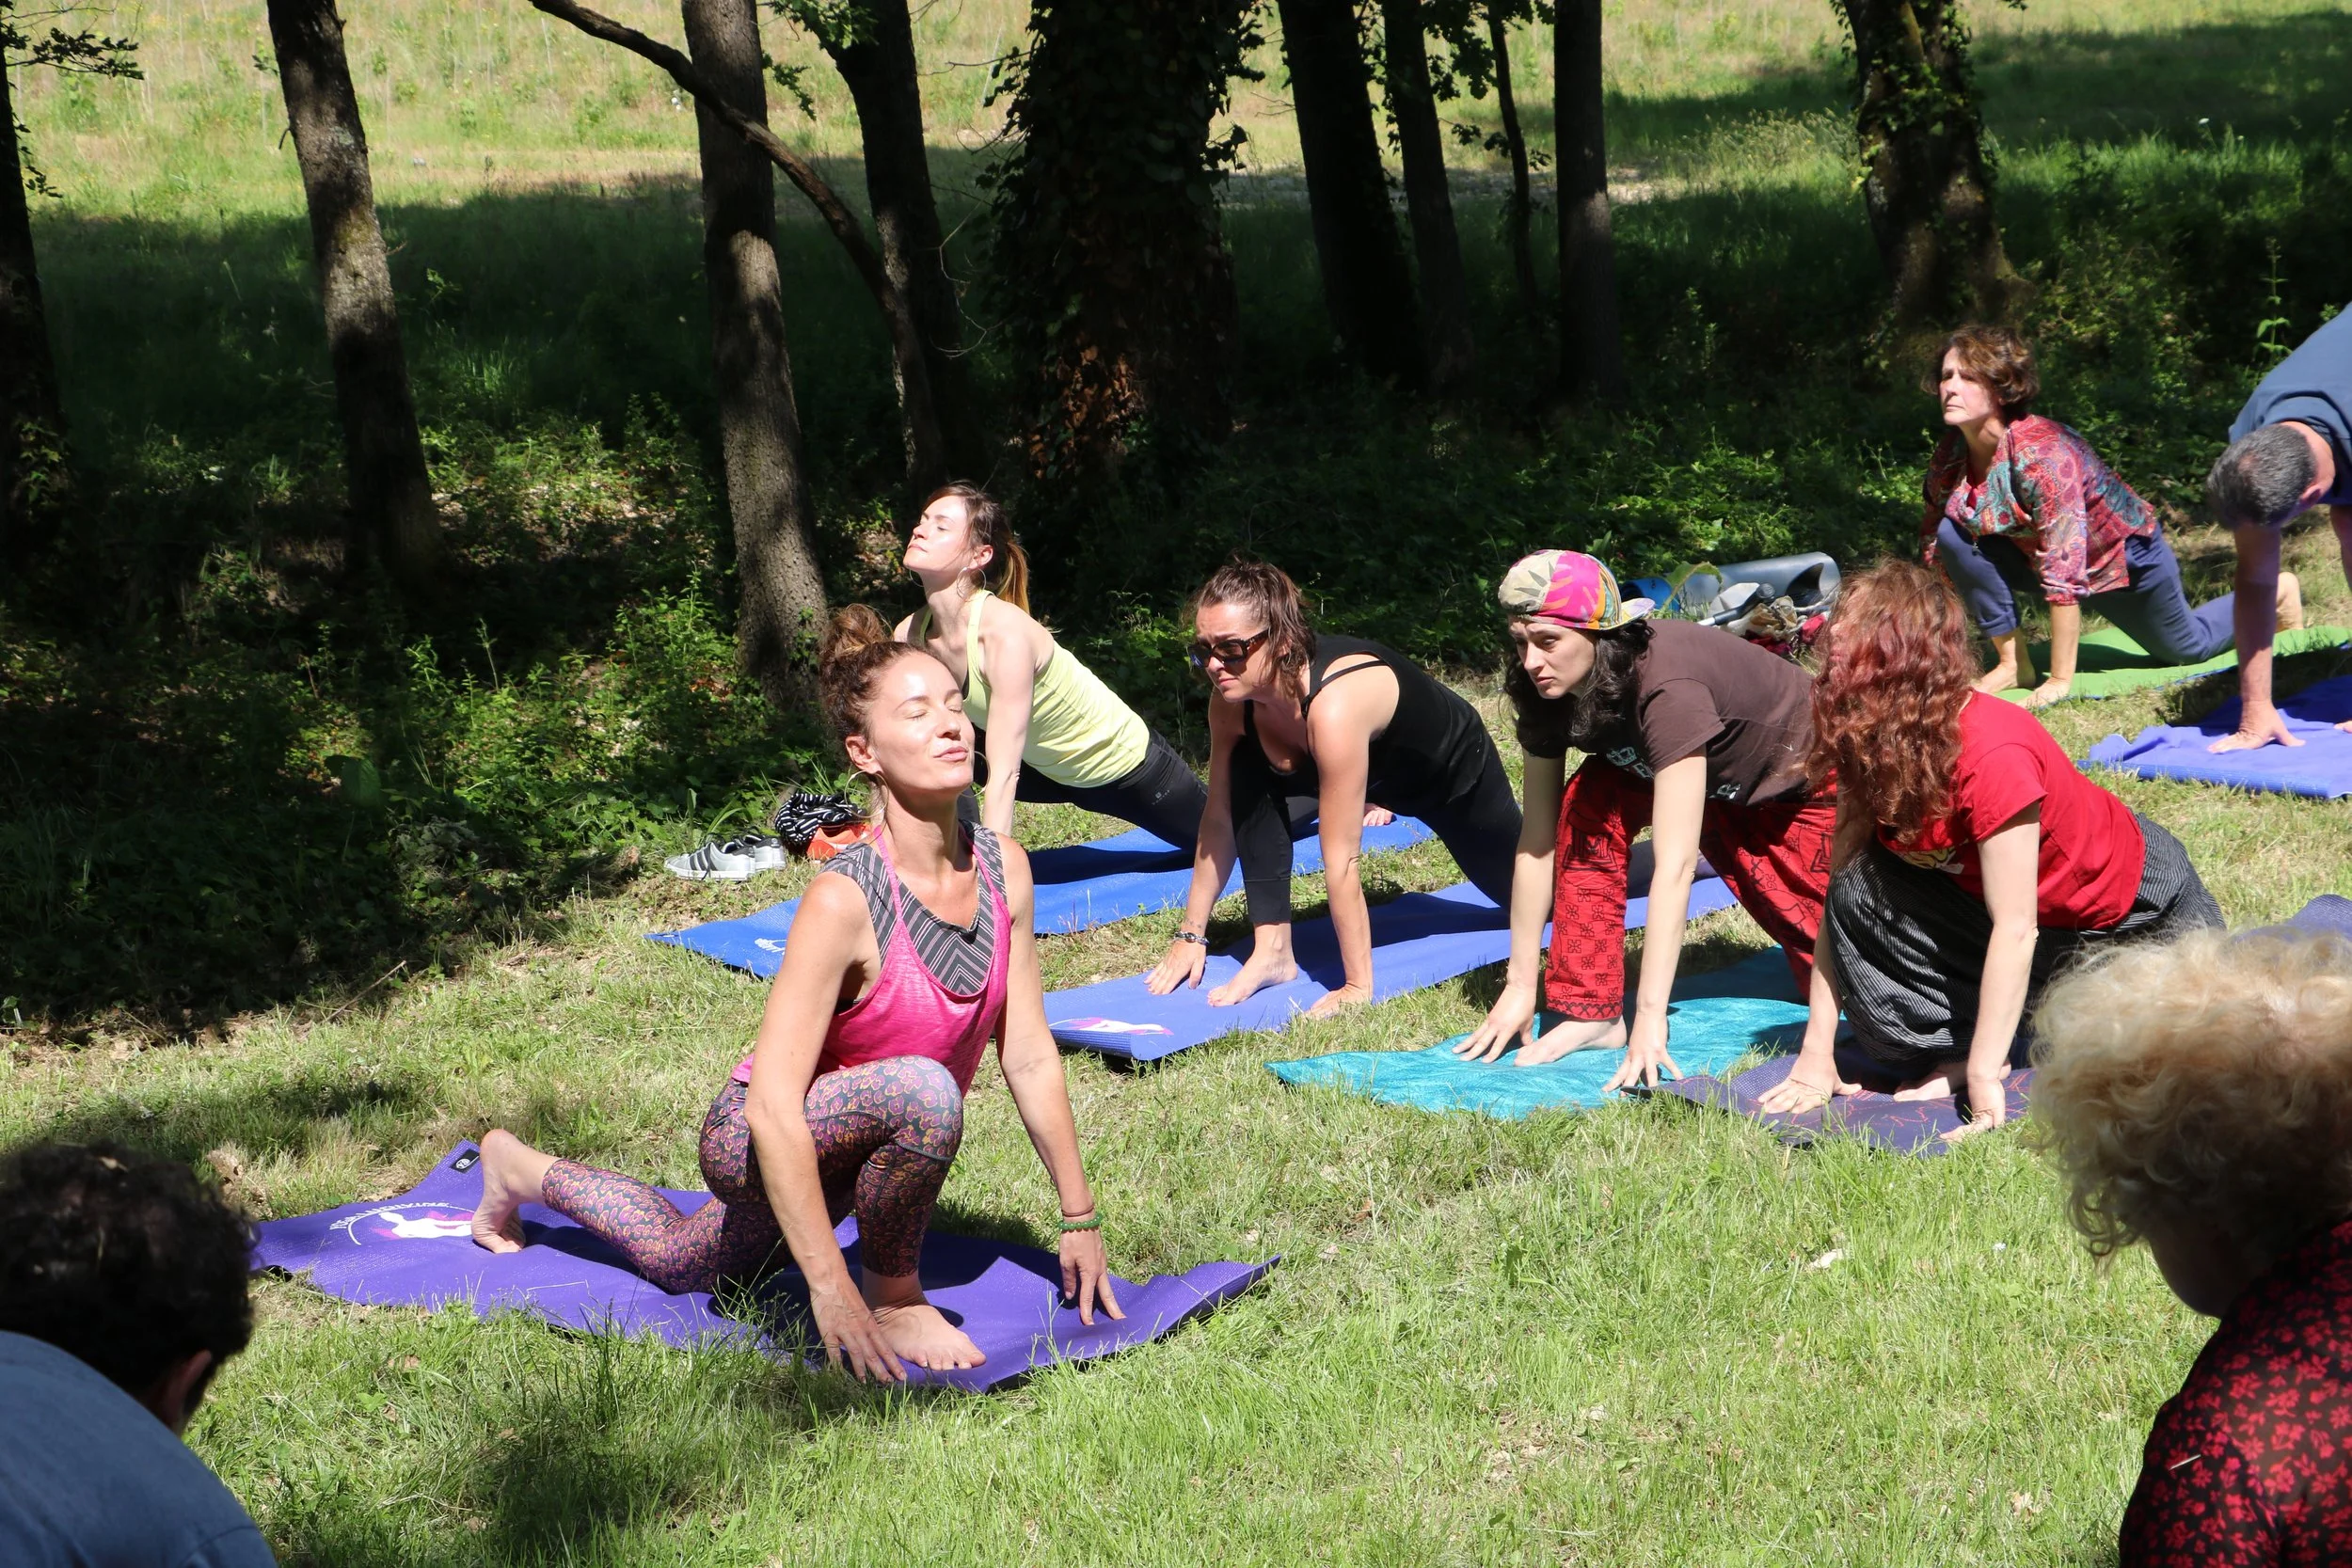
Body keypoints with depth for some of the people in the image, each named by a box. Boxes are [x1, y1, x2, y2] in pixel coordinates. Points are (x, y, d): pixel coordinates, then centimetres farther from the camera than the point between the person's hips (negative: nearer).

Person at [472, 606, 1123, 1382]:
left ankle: (525, 1170, 53)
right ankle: (893, 1296, -11)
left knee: (678, 1264, 30)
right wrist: (830, 1287, -37)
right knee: (922, 1090, -36)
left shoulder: (1003, 868, -13)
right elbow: (773, 1106, -34)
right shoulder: (845, 901, -32)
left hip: (843, 1150, 7)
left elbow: (1031, 1057, -4)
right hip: (753, 1142, -7)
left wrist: (1080, 1220, -2)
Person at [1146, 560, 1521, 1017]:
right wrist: (1191, 936, -13)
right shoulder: (1232, 698, -27)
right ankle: (1273, 951, -14)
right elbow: (1220, 817, -14)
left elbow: (1341, 862, -43)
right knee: (1248, 775, -22)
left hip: (1457, 768, -5)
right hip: (1382, 770, 5)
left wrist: (1359, 988, -37)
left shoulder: (1334, 705, -47)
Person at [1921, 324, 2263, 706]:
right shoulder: (1950, 455, -18)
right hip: (2036, 554, 5)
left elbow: (2064, 573, -39)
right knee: (1954, 533, -23)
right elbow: (1932, 552, -8)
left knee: (2187, 649, 18)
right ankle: (2013, 664, -9)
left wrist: (2060, 681, -37)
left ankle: (2277, 590, 46)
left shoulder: (2040, 452, -39)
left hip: (2126, 556, -5)